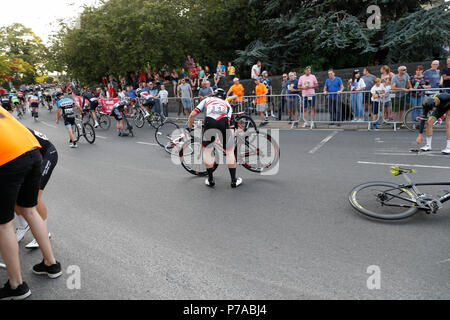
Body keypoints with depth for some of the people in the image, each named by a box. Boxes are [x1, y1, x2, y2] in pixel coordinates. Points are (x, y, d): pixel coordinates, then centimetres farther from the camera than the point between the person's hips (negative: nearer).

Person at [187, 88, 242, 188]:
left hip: (209, 122, -1)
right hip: (224, 123, 1)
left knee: (207, 151, 18)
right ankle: (234, 181, 20)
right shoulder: (227, 104, 36)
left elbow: (192, 115, 22)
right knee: (230, 152, 16)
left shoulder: (207, 100, 32)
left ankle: (210, 180, 20)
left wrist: (189, 127, 39)